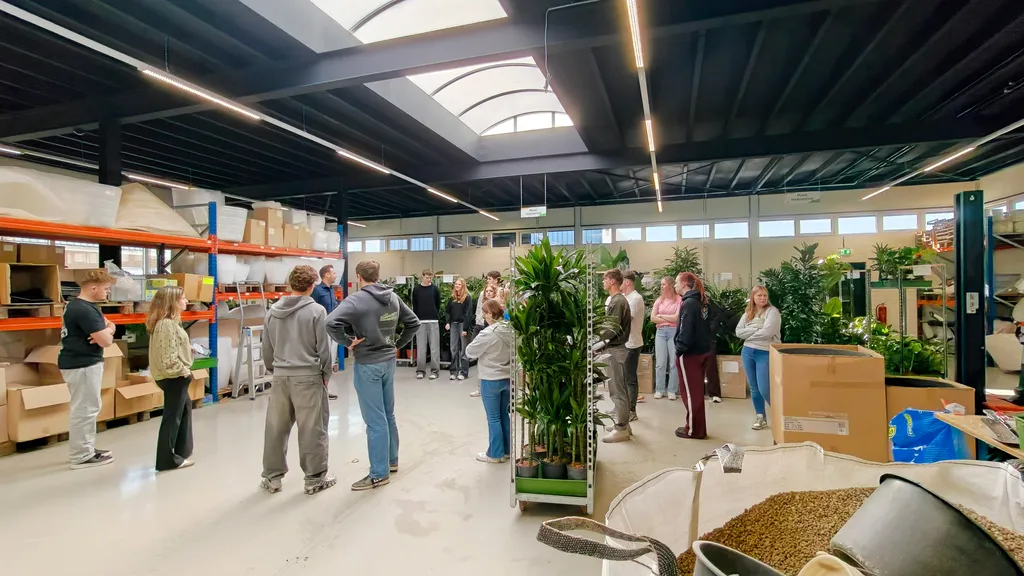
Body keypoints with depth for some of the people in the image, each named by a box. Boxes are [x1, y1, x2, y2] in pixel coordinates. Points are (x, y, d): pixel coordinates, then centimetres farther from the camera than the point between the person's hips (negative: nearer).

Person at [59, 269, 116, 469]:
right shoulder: (84, 310, -22)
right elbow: (106, 340, -25)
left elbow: (110, 325, 13)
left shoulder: (78, 305, 13)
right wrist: (106, 333, -2)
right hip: (82, 364, -11)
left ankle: (87, 448, 28)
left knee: (88, 407, 18)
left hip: (82, 362, 11)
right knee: (84, 409, -2)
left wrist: (105, 330, -10)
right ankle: (81, 456, 7)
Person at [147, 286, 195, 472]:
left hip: (174, 376, 11)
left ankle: (181, 450, 34)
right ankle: (167, 460, 10)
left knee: (185, 407, 22)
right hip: (173, 377, -11)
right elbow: (168, 357, -27)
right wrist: (184, 371, -17)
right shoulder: (166, 324, -22)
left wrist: (183, 371, 12)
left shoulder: (170, 322, 11)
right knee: (172, 417, -1)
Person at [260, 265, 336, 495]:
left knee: (276, 428, 14)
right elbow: (323, 348, -8)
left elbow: (266, 347, 12)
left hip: (280, 376, 5)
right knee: (312, 429, 5)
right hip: (308, 376, -5)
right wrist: (326, 374, 5)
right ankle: (315, 477, 15)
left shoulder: (273, 311, 6)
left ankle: (272, 477, 26)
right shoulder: (316, 311, -10)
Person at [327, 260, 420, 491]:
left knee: (375, 421, 1)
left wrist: (347, 341, -16)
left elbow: (331, 323, -31)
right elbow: (414, 322, 13)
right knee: (388, 414, 19)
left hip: (368, 364, -7)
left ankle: (379, 473, 11)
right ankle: (392, 460, 33)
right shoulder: (393, 297, 4)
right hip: (388, 361, 7)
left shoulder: (357, 299, -16)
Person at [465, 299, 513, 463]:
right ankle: (506, 450, 29)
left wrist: (477, 344, 6)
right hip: (508, 378, 7)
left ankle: (495, 454, 17)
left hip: (491, 380, -7)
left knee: (493, 418, 6)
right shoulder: (510, 330, -2)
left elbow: (470, 352, -12)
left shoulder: (488, 333, -22)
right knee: (504, 415, 18)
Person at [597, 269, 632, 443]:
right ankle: (623, 423, 26)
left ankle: (621, 429, 2)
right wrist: (604, 342, 11)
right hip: (616, 347, 10)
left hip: (616, 349, -10)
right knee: (620, 389, 16)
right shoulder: (618, 299, 14)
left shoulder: (617, 301, -17)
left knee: (617, 390, -4)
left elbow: (612, 329, -23)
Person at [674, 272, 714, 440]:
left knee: (691, 392, 3)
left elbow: (686, 331, -23)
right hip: (702, 351, 9)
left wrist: (679, 350, -12)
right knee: (697, 391, 17)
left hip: (690, 354, -9)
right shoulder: (701, 301, 8)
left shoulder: (688, 303, -19)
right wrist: (709, 342, 11)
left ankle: (694, 430, 12)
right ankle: (697, 427, 28)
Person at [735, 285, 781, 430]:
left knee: (764, 389, -7)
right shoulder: (747, 313, 10)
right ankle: (760, 418, 24)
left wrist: (749, 333, -6)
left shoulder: (772, 312, -8)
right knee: (754, 388, 12)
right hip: (747, 352, 6)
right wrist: (756, 330, -12)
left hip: (766, 353, -6)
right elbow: (738, 332, 1)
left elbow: (767, 332, -21)